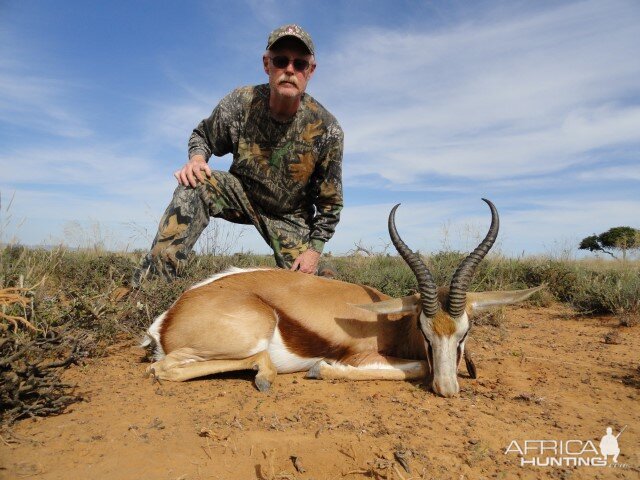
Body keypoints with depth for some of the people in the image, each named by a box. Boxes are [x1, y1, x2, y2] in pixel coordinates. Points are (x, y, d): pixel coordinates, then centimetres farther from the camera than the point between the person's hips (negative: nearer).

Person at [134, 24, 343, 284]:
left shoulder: (327, 129, -21)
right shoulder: (240, 102, -18)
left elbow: (330, 201, -11)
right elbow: (202, 135, 2)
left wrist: (315, 249, -14)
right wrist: (196, 158, -22)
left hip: (290, 216, 0)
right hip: (243, 193, 1)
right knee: (195, 186, -27)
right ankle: (152, 277, -25)